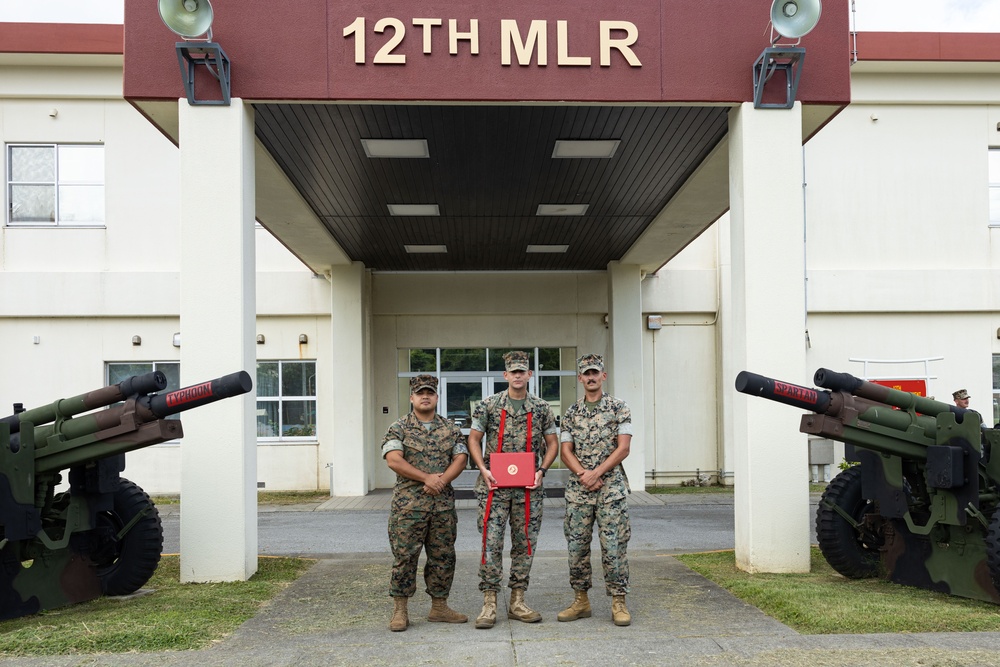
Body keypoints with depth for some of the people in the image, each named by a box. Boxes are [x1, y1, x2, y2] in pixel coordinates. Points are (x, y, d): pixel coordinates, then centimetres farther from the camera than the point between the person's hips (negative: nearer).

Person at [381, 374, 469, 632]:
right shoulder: (399, 428, 1)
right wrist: (426, 478, -16)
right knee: (404, 556, -3)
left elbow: (460, 458, 4)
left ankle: (439, 607, 19)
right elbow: (393, 460, -11)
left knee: (443, 556, 8)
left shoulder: (451, 429, 12)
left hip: (444, 504, 4)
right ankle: (400, 610, 7)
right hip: (408, 504, -4)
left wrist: (442, 480, -13)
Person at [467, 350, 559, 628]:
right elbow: (473, 439, 4)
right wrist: (483, 469, -9)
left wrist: (541, 470, -4)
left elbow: (552, 443, 11)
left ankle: (517, 602, 17)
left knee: (524, 543, 7)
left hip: (528, 487, 2)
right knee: (491, 543, -5)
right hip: (494, 485, -2)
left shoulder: (541, 408, 6)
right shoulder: (488, 405, 1)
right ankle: (489, 603, 2)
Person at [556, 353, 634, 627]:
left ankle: (618, 602, 4)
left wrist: (597, 473, -13)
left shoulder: (619, 408, 1)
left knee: (613, 545, -4)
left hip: (611, 486, -3)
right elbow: (566, 451, 6)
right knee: (577, 545, 6)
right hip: (577, 489, 4)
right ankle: (581, 600, 17)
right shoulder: (572, 413, 11)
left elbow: (623, 448, -6)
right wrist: (583, 474, -11)